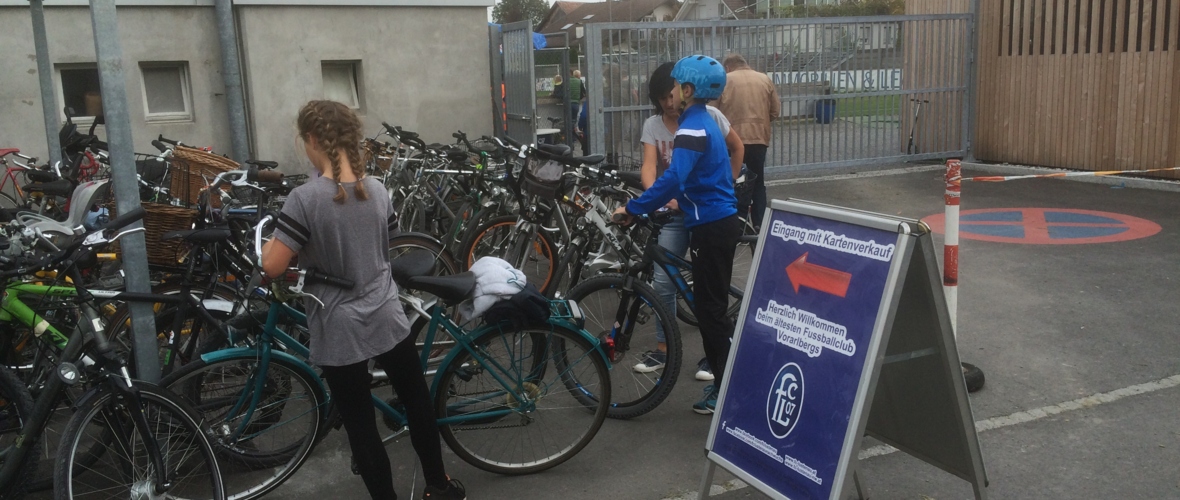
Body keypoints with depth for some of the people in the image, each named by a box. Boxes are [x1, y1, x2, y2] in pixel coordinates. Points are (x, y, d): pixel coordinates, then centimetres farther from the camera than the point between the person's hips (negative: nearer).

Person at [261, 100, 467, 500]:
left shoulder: (304, 198, -17)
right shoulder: (377, 190, 0)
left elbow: (273, 267, -19)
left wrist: (268, 243, 1)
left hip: (339, 331, -5)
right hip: (387, 319, 5)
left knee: (361, 425, 9)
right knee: (418, 402, 20)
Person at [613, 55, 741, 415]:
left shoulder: (693, 128, -17)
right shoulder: (704, 122, 15)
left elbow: (673, 179, -31)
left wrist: (632, 209, -25)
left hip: (711, 228, -10)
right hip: (721, 221, 10)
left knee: (711, 309, -4)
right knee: (712, 306, 16)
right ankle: (723, 381, 25)